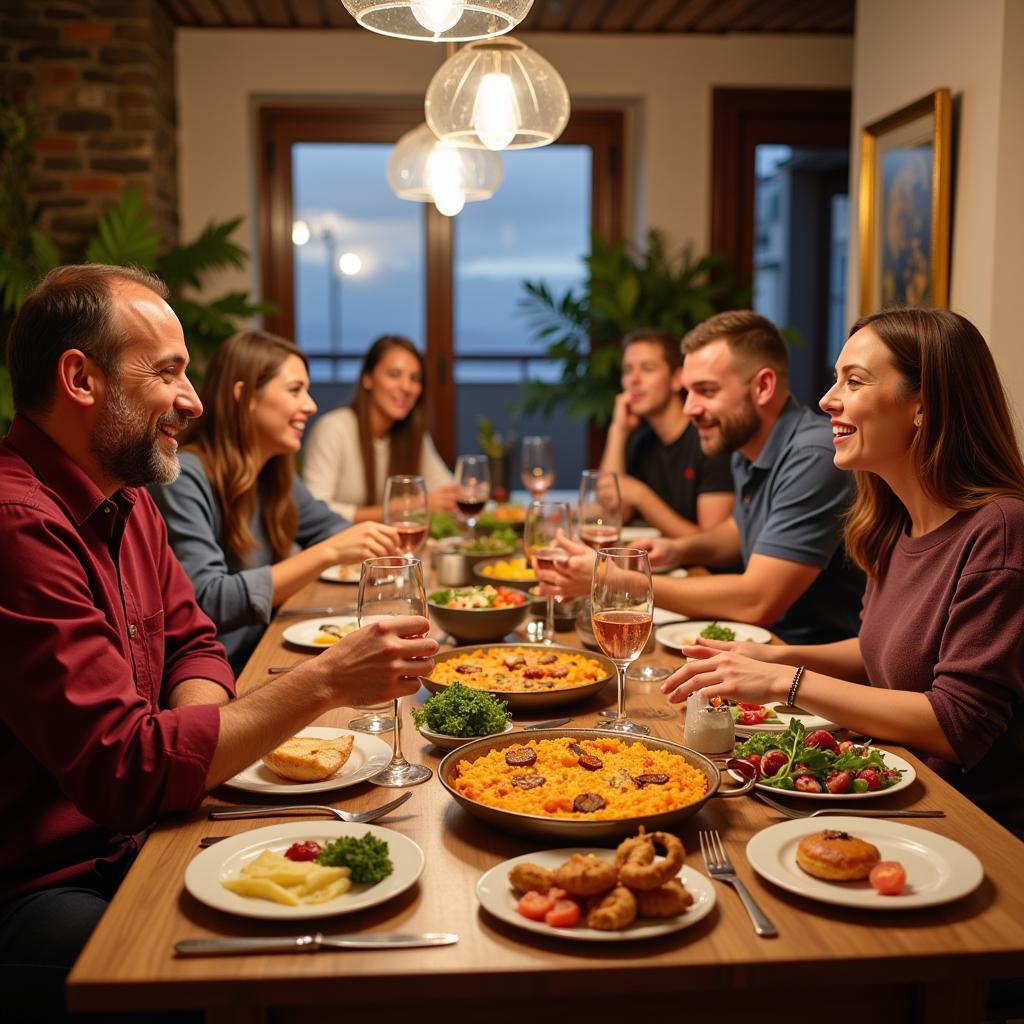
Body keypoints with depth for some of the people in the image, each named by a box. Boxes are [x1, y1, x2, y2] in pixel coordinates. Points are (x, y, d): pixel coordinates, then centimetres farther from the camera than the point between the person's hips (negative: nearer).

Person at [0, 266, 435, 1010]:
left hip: (132, 840, 8)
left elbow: (191, 642, 13)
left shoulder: (126, 498, 6)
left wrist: (196, 740, -9)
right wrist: (326, 683, -26)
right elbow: (125, 770, -28)